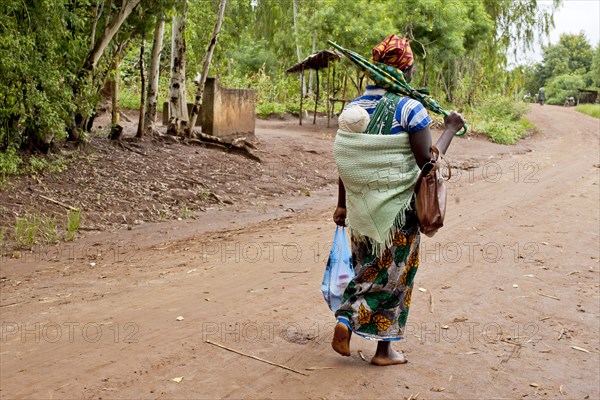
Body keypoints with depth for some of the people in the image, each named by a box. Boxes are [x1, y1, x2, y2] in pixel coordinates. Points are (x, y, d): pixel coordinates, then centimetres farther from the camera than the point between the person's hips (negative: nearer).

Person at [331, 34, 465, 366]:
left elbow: (345, 163, 7)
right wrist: (450, 129, -1)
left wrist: (342, 205, 16)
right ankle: (384, 349, 20)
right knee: (394, 275, 10)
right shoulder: (409, 108, -14)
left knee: (368, 270, 23)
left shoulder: (353, 107, 3)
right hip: (397, 211, -5)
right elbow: (428, 162, -14)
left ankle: (344, 320, 8)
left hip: (360, 210, 5)